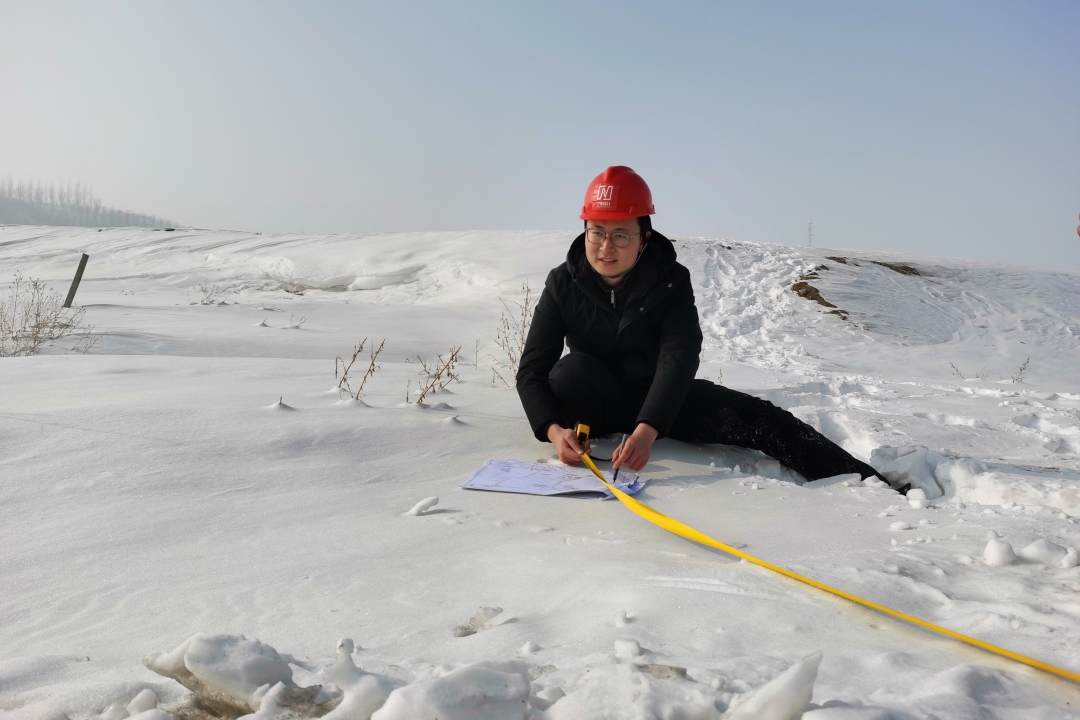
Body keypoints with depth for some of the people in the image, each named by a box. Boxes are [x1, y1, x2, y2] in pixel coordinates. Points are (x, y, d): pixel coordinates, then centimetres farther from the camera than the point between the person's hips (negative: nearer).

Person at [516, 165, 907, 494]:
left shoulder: (671, 280, -17)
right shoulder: (563, 283, -15)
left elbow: (679, 357, -32)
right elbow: (532, 368, -19)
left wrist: (647, 429, -49)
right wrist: (553, 429, -40)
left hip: (660, 398, 0)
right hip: (597, 401, 0)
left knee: (758, 418, -18)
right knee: (572, 368, -34)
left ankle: (871, 484, -13)